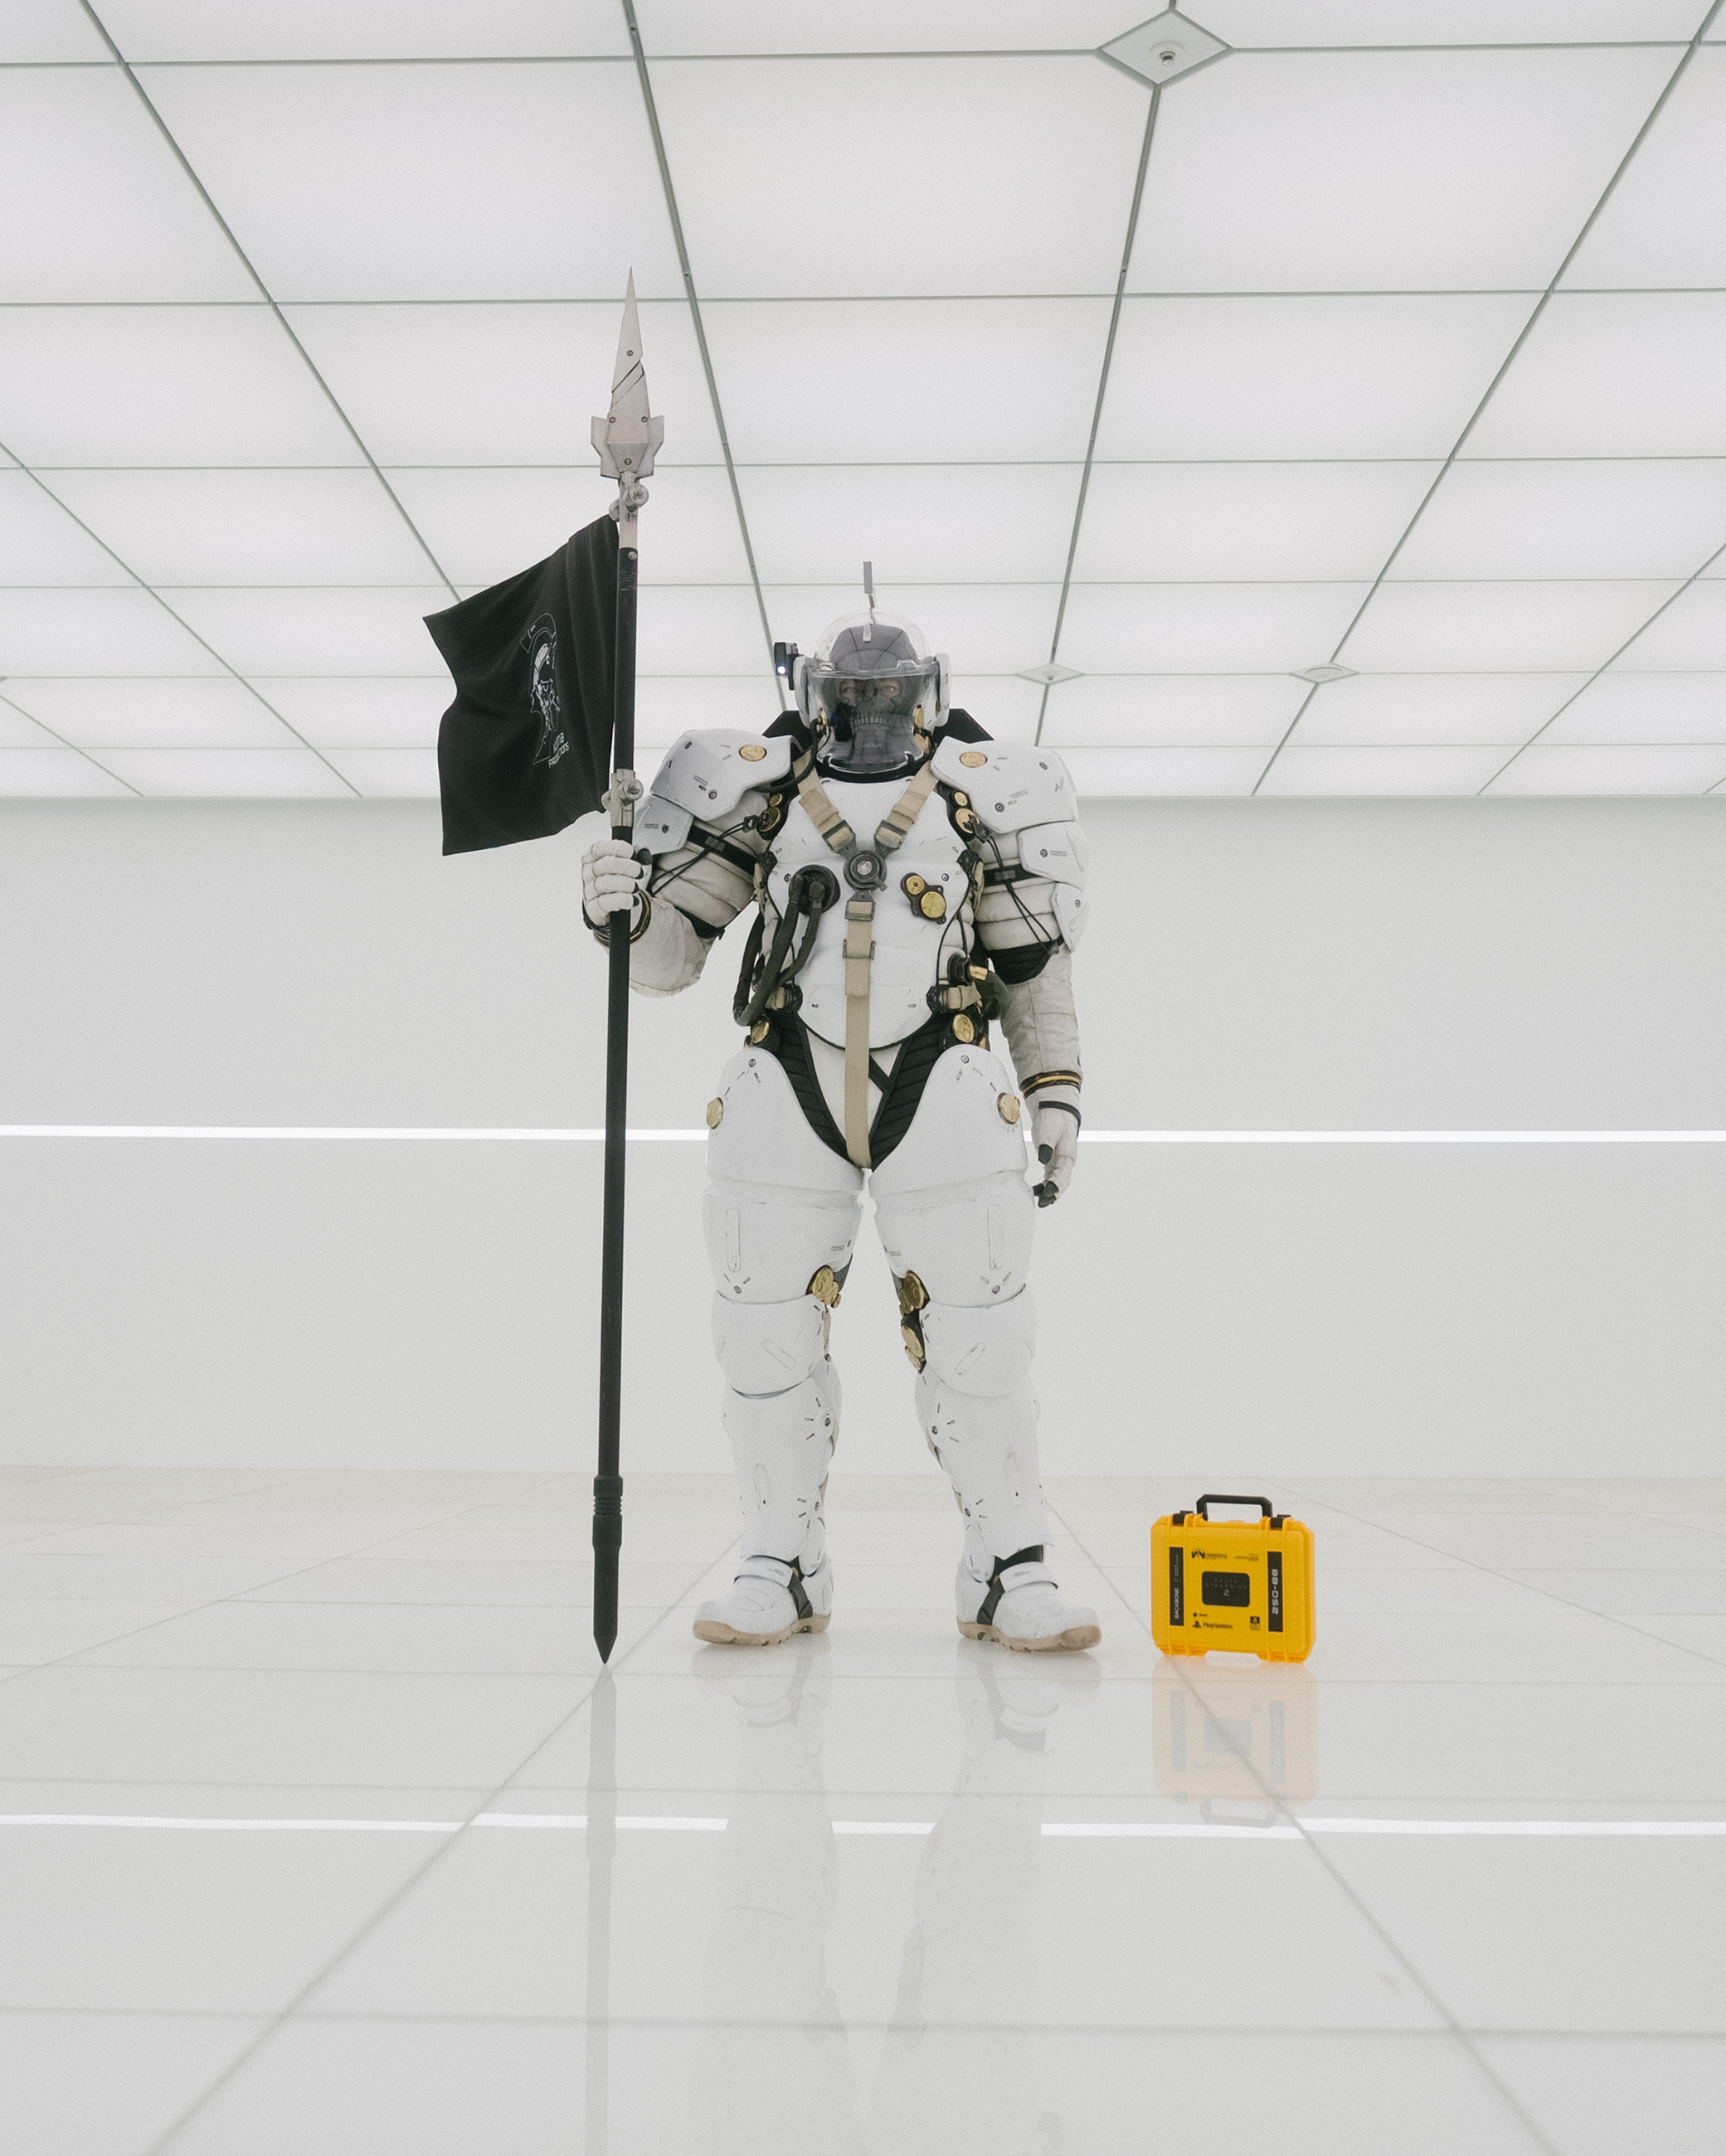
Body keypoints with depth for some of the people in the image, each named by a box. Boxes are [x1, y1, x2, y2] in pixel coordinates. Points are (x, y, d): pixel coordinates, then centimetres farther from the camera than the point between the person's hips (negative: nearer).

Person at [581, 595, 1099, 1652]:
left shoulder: (987, 793, 7)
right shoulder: (756, 790, 7)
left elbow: (1036, 964, 12)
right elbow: (669, 957, 5)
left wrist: (1057, 1090, 5)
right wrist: (626, 909, -17)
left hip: (943, 1097, -1)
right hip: (789, 1095, 1)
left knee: (980, 1338, -3)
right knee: (770, 1338, 3)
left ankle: (1010, 1576, 7)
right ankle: (784, 1574, 16)